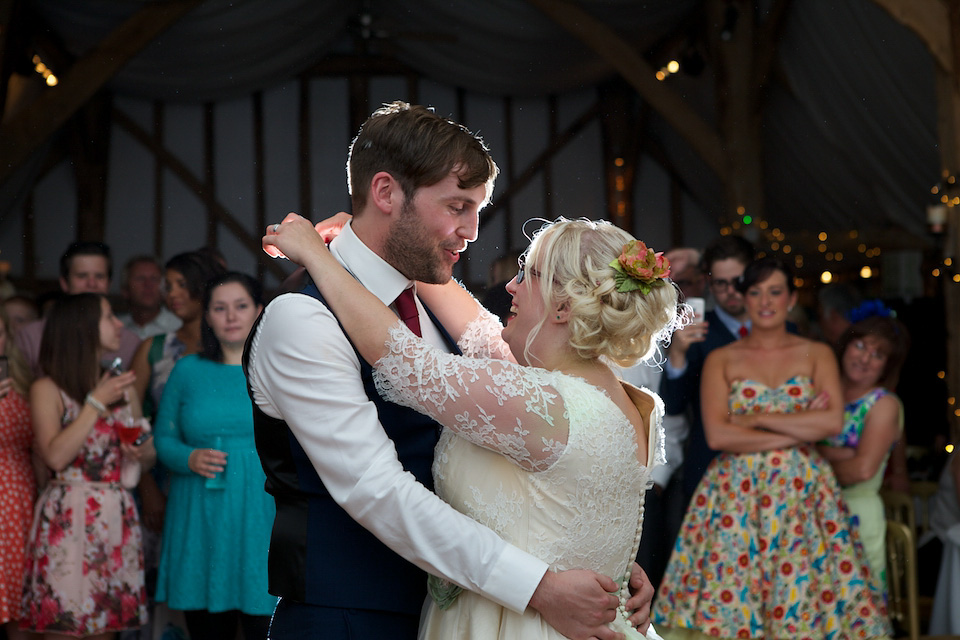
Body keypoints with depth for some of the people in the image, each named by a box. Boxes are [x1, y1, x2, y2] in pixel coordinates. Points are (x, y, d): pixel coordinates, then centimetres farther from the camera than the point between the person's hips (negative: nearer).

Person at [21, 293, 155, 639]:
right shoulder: (48, 390, -2)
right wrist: (96, 403, -10)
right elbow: (55, 456, -16)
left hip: (117, 519, 5)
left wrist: (142, 450, -2)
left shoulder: (124, 388, 15)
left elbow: (150, 455, 22)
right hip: (67, 519, -5)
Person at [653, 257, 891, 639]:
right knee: (729, 596, -6)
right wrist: (800, 430, -7)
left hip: (802, 493, 1)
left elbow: (833, 421, -7)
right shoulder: (721, 360, 6)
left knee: (801, 590, -5)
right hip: (735, 494, 0)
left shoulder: (817, 355, 9)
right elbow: (717, 435, -7)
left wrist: (758, 418, -7)